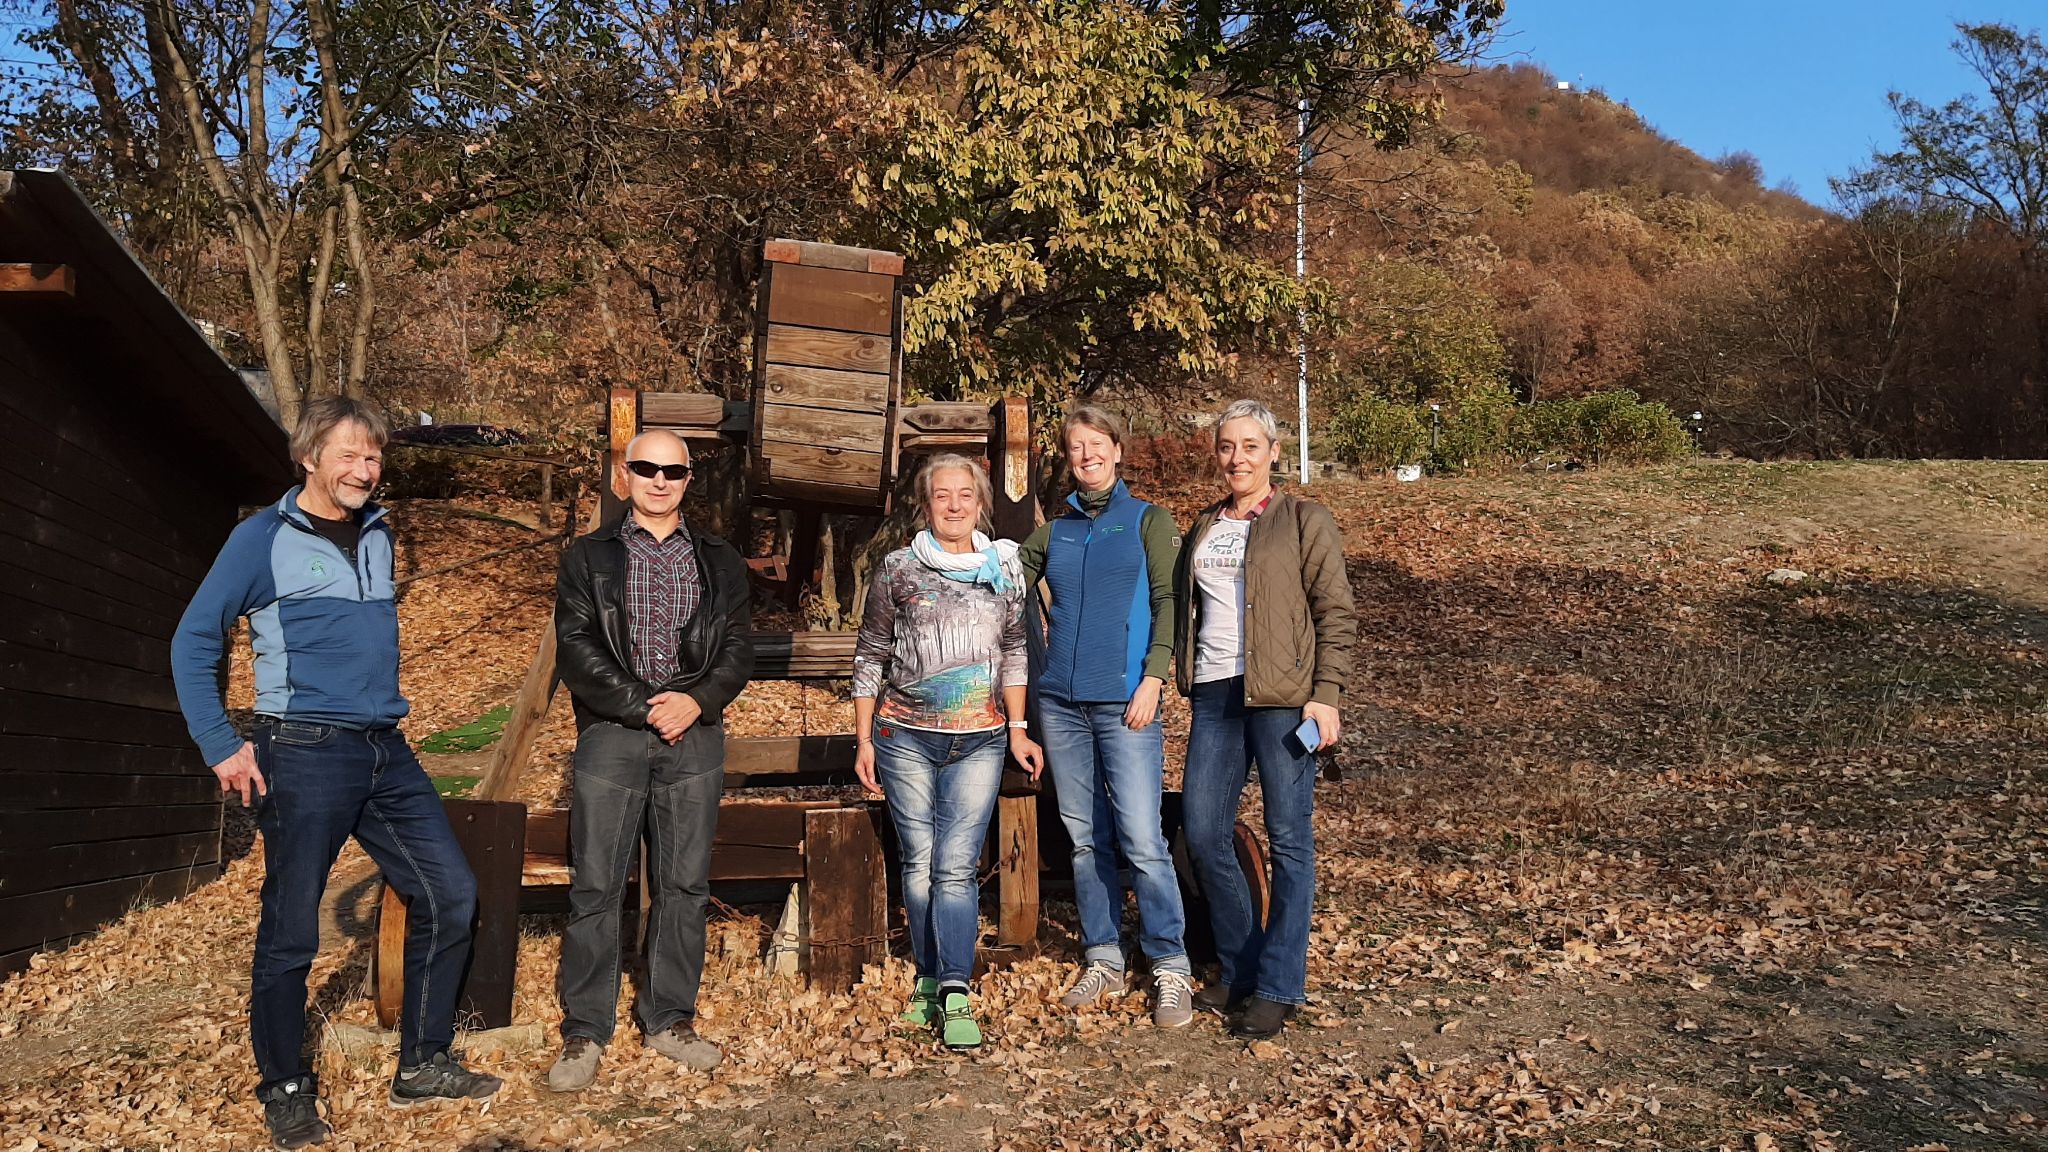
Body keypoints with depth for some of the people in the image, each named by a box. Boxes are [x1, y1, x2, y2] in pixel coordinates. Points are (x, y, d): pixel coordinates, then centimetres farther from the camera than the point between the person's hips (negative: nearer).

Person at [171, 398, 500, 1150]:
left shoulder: (377, 534, 13)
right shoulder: (263, 538, -4)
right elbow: (193, 642, -3)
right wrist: (222, 747, -8)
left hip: (386, 751, 6)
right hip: (304, 755, -6)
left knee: (450, 895, 5)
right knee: (290, 931, 2)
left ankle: (422, 1066, 17)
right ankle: (286, 1091, 19)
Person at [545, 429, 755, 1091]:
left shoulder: (720, 563, 12)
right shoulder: (587, 558, 6)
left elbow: (738, 647, 6)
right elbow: (575, 647, -4)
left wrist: (696, 701, -11)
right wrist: (644, 706, -12)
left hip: (695, 737, 2)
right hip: (610, 736, -2)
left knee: (685, 885, 7)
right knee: (596, 887, 0)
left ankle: (669, 1019, 19)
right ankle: (585, 1032, 11)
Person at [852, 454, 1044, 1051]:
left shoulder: (1004, 568, 8)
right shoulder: (898, 569, 3)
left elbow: (1014, 653, 14)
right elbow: (870, 656, 7)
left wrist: (1018, 730, 9)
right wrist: (864, 739, 4)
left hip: (979, 740, 0)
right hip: (906, 737, 0)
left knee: (957, 866, -7)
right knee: (919, 863, 3)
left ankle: (954, 994, -7)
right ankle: (930, 980, 15)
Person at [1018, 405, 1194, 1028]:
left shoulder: (1149, 520, 4)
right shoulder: (1054, 530, 13)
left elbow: (1168, 601, -3)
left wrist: (1153, 678, -13)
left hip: (1124, 700, -4)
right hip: (1060, 700, 4)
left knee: (1141, 839, -9)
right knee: (1085, 838, 9)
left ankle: (1171, 968, 2)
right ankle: (1103, 961, 19)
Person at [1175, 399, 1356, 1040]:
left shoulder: (1303, 521, 0)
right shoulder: (1203, 528, 17)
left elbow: (1336, 614, -4)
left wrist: (1325, 695, -13)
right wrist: (1183, 679, 14)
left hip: (1282, 695, -5)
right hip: (1214, 696, 6)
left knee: (1288, 840, 0)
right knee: (1203, 836, 4)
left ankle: (1278, 987, 9)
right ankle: (1238, 971, 21)